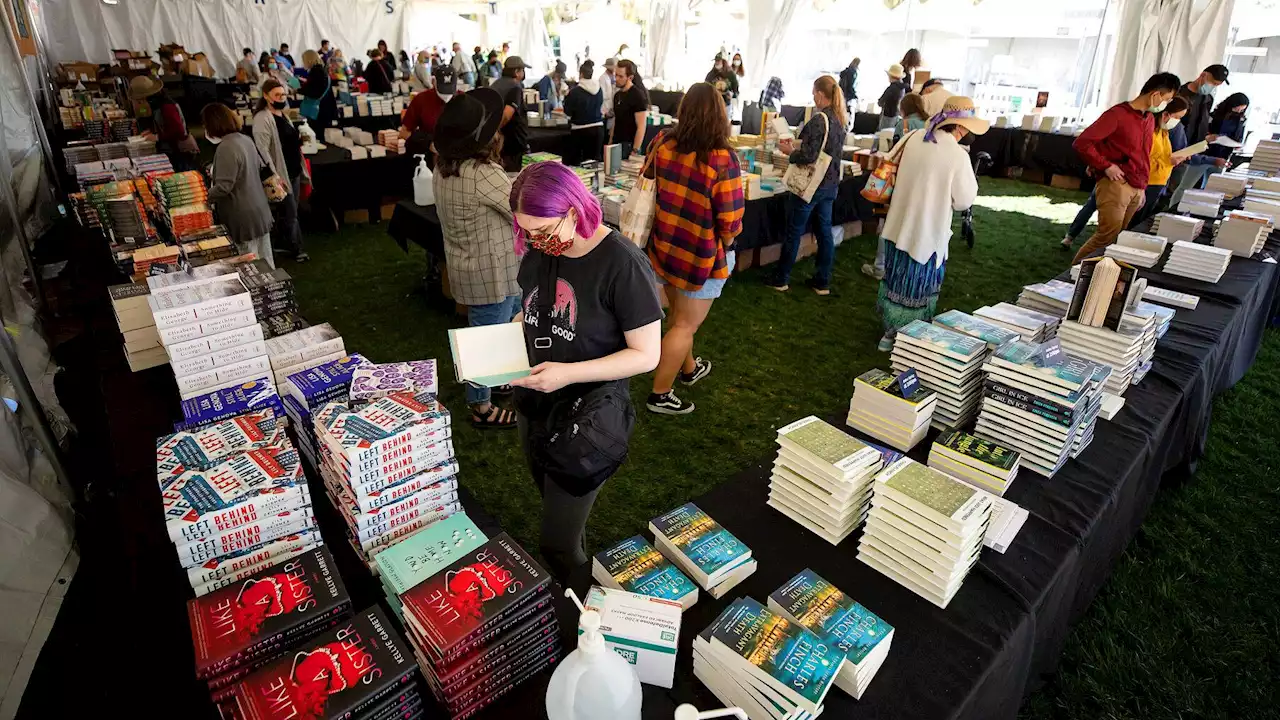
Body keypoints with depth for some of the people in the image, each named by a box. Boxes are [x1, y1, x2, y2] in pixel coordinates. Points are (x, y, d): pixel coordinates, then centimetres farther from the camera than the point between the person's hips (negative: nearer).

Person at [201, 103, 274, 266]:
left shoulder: (226, 148, -19)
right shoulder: (246, 139, 6)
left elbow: (223, 187, -22)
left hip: (243, 217, -9)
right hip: (259, 211, 9)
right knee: (265, 263, 15)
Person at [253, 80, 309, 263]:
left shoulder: (283, 115, 12)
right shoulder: (262, 119, -16)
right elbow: (263, 150, -22)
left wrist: (299, 141, 10)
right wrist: (273, 177, -26)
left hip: (294, 171, 8)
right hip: (280, 174, -8)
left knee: (287, 212, 16)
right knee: (290, 213, 0)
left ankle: (283, 244, 28)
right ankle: (296, 249, 13)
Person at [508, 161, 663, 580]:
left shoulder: (622, 265, -23)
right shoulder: (540, 252, -2)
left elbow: (646, 355, -20)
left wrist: (569, 373, -29)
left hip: (585, 420, -7)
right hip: (533, 407, 7)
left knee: (557, 542, 4)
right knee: (554, 507, 26)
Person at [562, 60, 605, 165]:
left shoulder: (575, 91, -13)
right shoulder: (599, 89, 0)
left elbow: (568, 113, -5)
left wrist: (567, 97, 8)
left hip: (580, 130, -4)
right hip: (598, 129, 4)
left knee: (575, 162, 5)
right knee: (595, 159, 10)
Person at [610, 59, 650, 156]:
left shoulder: (638, 95, -11)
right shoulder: (617, 95, 11)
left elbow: (641, 127, -16)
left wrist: (635, 151, -21)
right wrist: (610, 143, 13)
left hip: (629, 146, -7)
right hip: (616, 145, 7)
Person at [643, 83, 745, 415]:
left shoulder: (662, 144, -6)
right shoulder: (722, 159, -22)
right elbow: (730, 221, -20)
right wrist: (725, 248, 0)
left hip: (664, 247, 6)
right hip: (701, 255, -6)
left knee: (678, 313, 25)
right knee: (686, 325, 10)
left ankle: (688, 368, 48)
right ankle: (660, 395, 18)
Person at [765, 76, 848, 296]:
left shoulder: (818, 120, -20)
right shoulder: (840, 120, 7)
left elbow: (808, 157, -23)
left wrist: (790, 152, -6)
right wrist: (798, 145, 11)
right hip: (830, 184, 8)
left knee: (794, 231, 4)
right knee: (824, 231, 12)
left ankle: (781, 279, 15)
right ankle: (822, 282, 19)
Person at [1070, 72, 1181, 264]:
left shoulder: (1150, 119, 18)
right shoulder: (1117, 114, -8)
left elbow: (1143, 156, 25)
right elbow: (1081, 143, -15)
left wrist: (1142, 187, 17)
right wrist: (1106, 166, -16)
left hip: (1137, 189, 8)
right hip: (1115, 186, -8)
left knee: (1121, 238, 8)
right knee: (1108, 237, -10)